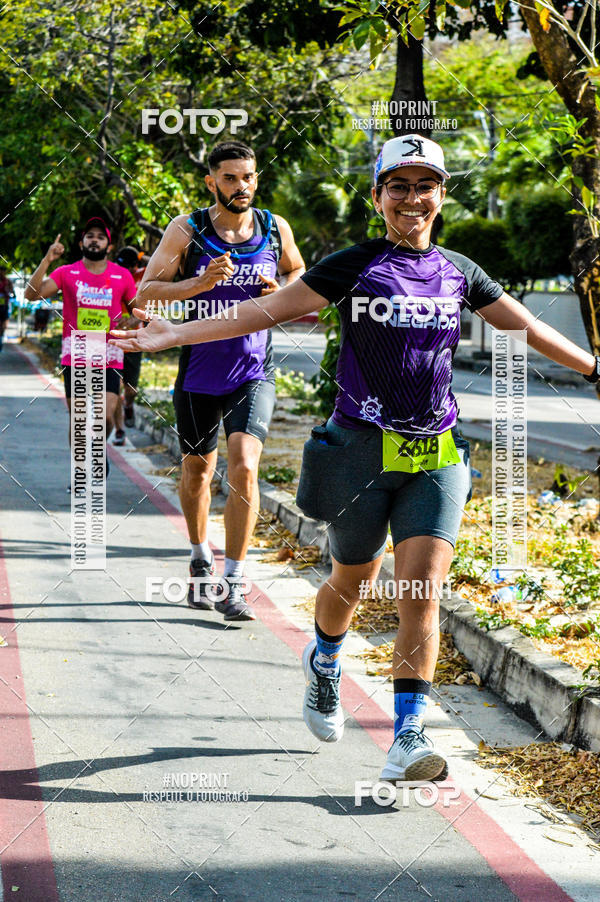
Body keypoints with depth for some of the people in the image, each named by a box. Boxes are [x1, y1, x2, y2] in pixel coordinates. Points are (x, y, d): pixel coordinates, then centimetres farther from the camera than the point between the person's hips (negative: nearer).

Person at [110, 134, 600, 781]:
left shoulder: (458, 273, 8)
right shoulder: (354, 266, -3)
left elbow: (527, 327, 19)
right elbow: (267, 310, -8)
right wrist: (177, 334, -17)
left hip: (436, 458, 2)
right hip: (362, 450, -2)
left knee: (422, 588, -11)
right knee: (352, 580, 13)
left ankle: (408, 735, -10)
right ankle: (323, 664, 46)